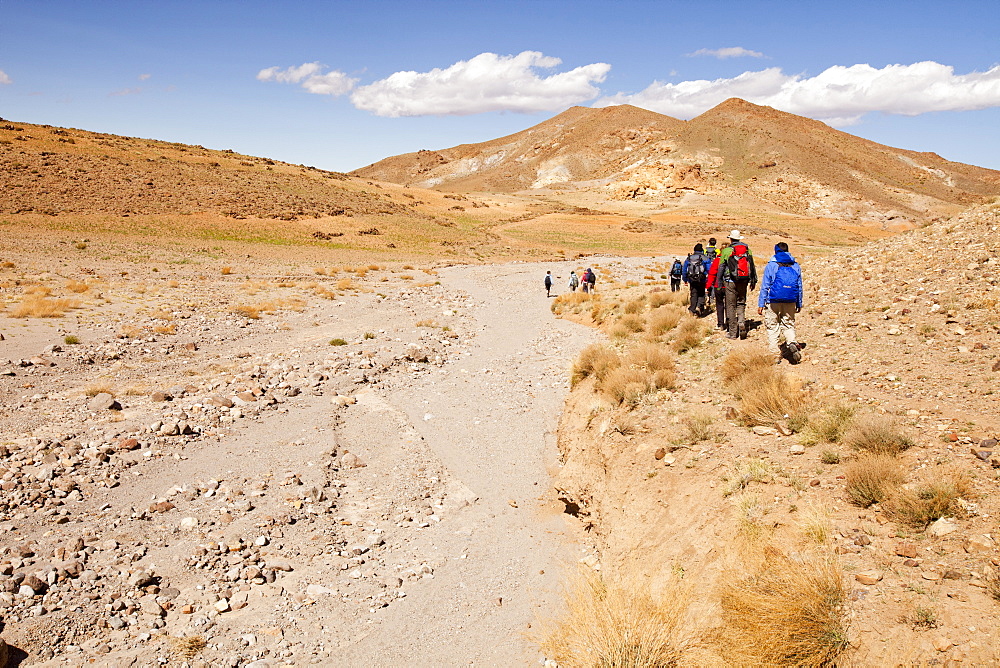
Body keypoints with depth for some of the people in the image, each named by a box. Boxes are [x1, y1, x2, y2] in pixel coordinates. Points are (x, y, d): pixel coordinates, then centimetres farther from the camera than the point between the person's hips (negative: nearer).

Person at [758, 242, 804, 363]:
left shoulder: (771, 266, -2)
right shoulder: (796, 266, 8)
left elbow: (765, 286, -4)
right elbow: (799, 286, 12)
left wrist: (761, 304, -1)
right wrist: (799, 304, 20)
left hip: (773, 302, -3)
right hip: (790, 303, 3)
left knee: (772, 327, 5)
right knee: (788, 325, 13)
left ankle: (775, 356, 4)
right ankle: (792, 342, -17)